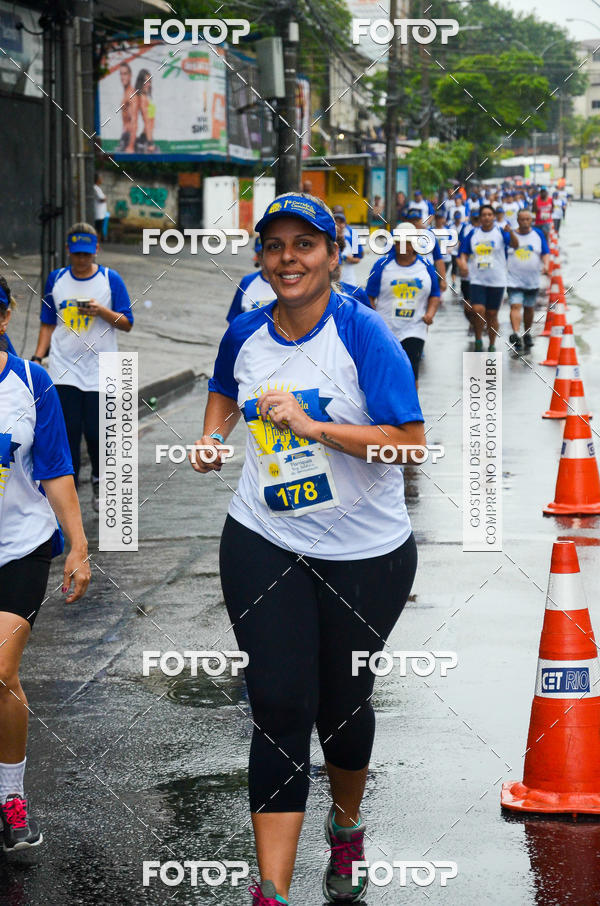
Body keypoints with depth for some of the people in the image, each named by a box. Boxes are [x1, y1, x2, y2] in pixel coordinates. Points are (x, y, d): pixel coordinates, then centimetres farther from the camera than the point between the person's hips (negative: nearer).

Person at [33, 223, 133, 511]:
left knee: (95, 432, -1)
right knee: (67, 432, -4)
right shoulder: (56, 279, 8)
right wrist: (37, 357, 5)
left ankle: (99, 482, 23)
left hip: (100, 371, -2)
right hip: (63, 371, 2)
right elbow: (48, 324, 15)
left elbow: (127, 323, -1)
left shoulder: (110, 279, 0)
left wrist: (102, 311, -18)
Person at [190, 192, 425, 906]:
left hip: (365, 556, -2)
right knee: (279, 708, -5)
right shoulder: (245, 334, 1)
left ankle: (347, 830, 44)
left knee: (342, 703, 14)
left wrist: (312, 424, -25)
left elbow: (411, 442, -20)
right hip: (264, 545, 2)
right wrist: (212, 435, 7)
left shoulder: (363, 336, -14)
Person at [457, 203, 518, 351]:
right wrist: (463, 264, -10)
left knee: (492, 314, 6)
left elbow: (515, 245, -17)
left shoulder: (500, 232, -1)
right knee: (478, 310, -16)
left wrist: (510, 232, -38)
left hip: (497, 281, -1)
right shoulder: (473, 234, 6)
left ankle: (492, 345, 21)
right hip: (477, 280, 1)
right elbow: (464, 254, 12)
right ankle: (478, 340, 4)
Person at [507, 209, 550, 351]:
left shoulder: (538, 234, 5)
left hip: (533, 280, 2)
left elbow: (545, 252, 4)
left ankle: (527, 334, 30)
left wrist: (545, 265, -15)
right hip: (514, 279, -2)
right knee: (515, 306, -17)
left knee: (529, 308, 13)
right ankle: (515, 334, -29)